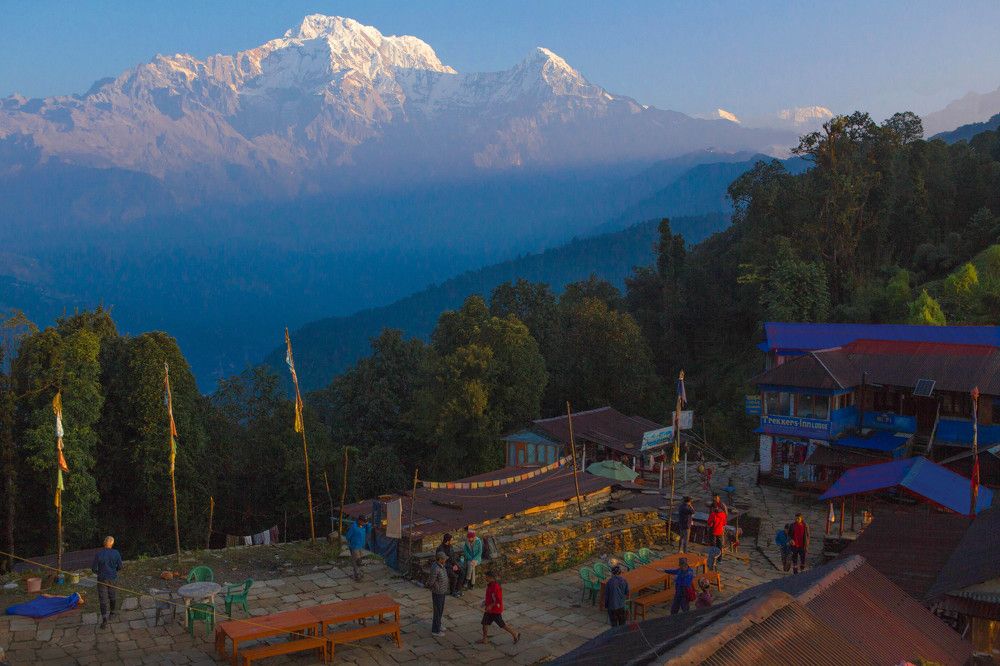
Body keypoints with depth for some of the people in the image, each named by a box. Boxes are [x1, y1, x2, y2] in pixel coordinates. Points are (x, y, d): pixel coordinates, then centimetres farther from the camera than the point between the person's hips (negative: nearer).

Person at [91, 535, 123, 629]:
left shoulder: (98, 554, -15)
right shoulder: (116, 553, -10)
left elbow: (94, 568, -9)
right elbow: (120, 567, -2)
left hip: (102, 579, -2)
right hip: (113, 578, 2)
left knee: (103, 599, 0)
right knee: (112, 596, 23)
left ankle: (104, 620, -8)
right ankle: (112, 612, 40)